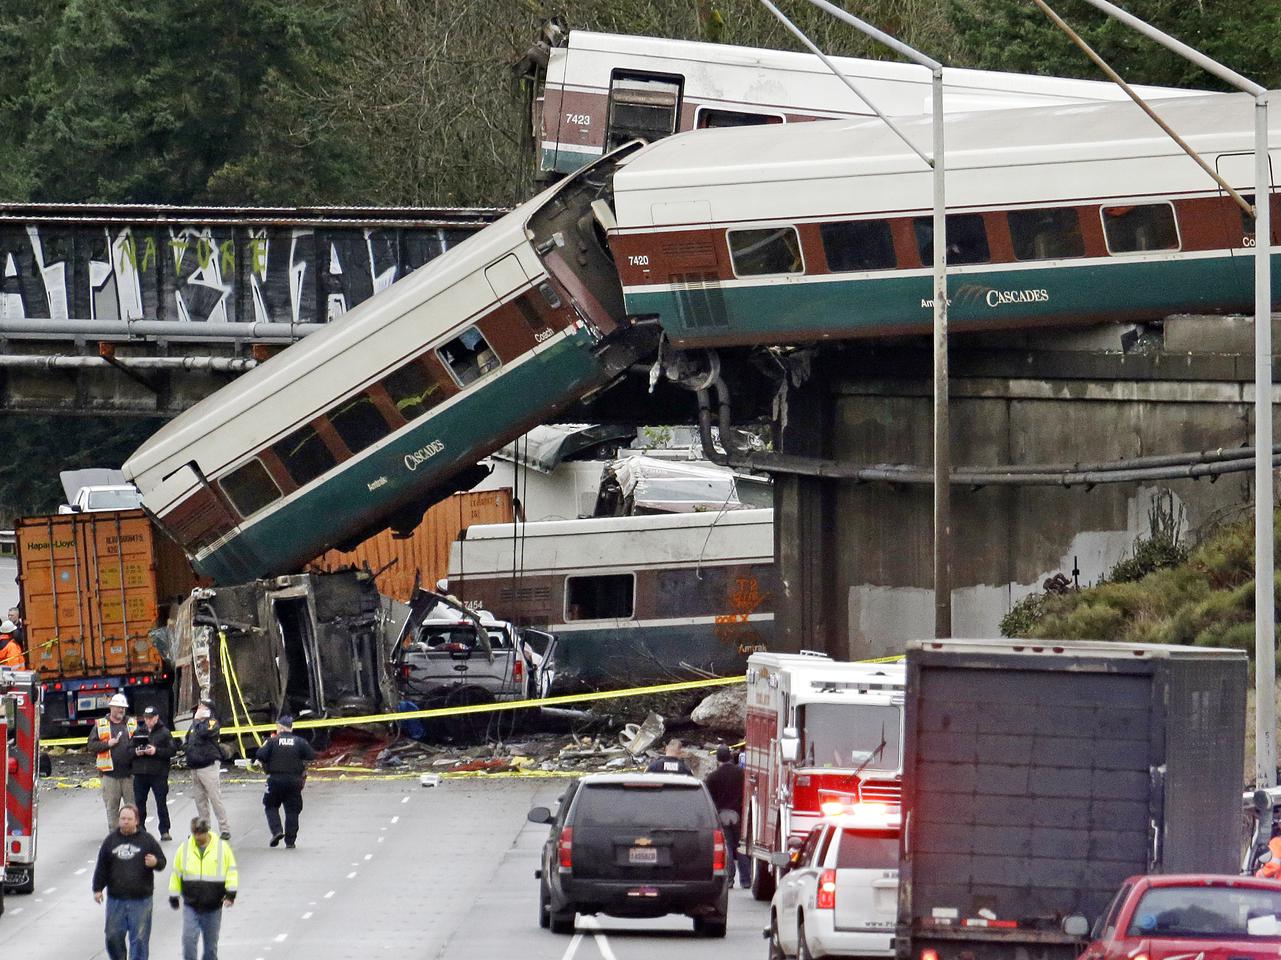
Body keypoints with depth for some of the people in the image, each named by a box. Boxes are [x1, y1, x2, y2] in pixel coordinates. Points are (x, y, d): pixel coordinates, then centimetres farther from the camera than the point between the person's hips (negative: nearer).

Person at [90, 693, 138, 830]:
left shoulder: (132, 724, 11)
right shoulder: (100, 725, 6)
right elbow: (91, 746, 3)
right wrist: (107, 744, -11)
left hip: (129, 772, 1)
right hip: (110, 773, -1)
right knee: (111, 806, 3)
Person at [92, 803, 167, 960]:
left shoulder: (147, 840, 1)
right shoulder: (111, 840, 6)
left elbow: (162, 861, 6)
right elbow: (101, 867, 10)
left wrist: (155, 863, -18)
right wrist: (97, 889, 3)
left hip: (140, 900, -2)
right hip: (116, 899, 2)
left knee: (139, 939, -2)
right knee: (113, 937, 7)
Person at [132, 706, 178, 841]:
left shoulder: (164, 732, 0)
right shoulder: (139, 732, 12)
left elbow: (172, 750, -7)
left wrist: (156, 751, -18)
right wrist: (136, 752, -8)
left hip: (158, 774, -4)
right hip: (140, 774, 4)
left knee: (161, 803, -1)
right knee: (139, 803, 7)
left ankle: (164, 831, 4)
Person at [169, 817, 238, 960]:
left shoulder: (222, 847, -4)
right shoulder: (185, 848, 0)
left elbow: (231, 871, 2)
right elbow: (176, 873, 9)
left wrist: (231, 893, -9)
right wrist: (174, 896, 10)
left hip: (213, 907, 0)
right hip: (190, 906, 0)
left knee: (211, 944, 12)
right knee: (188, 939, -12)